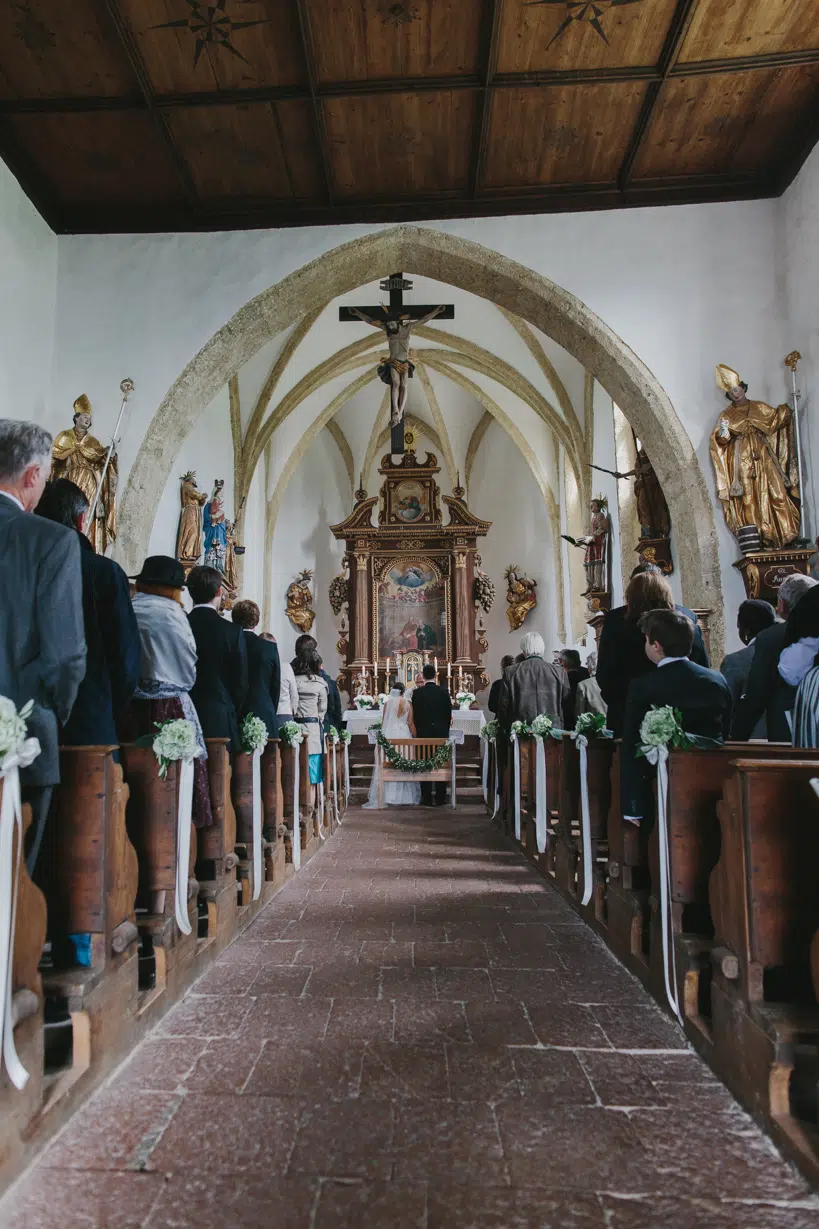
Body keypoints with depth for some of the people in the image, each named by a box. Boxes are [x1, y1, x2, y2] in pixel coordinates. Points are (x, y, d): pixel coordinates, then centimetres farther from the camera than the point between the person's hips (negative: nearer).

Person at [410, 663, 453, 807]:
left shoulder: (417, 693, -5)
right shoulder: (444, 691, -3)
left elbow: (414, 715, -1)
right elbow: (449, 713, 2)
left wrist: (417, 732, 10)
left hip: (423, 732, -1)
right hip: (441, 732, 1)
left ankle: (426, 798, 5)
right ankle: (440, 798, 9)